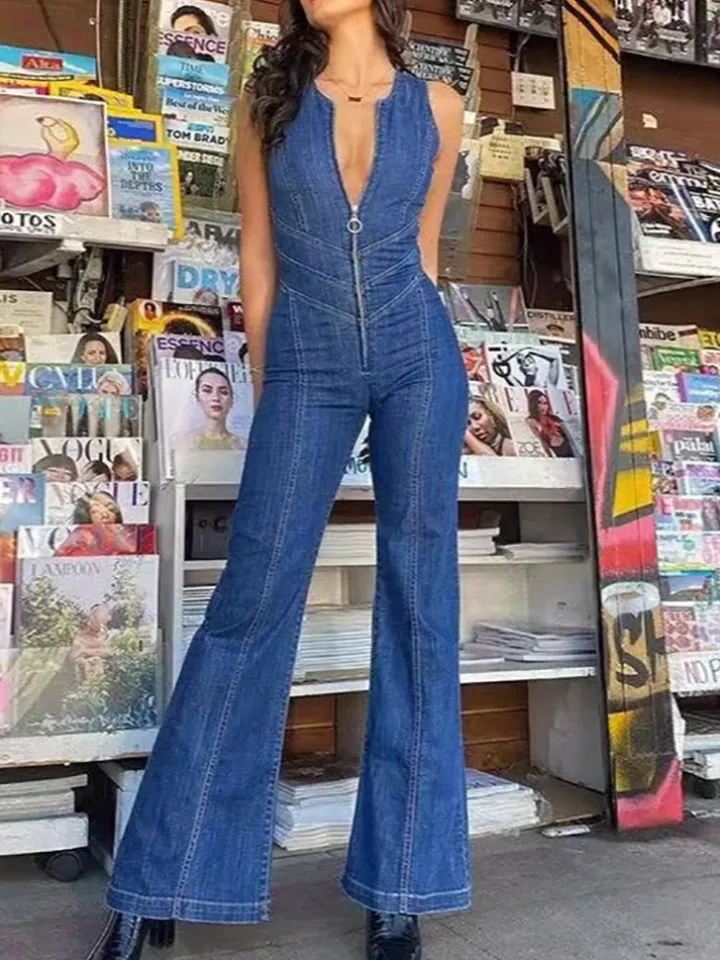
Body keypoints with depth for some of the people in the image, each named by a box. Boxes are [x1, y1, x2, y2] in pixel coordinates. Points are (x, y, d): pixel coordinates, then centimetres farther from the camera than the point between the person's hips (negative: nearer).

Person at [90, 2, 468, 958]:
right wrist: (266, 379, 4)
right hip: (307, 367, -1)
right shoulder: (270, 102, 8)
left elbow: (420, 250, 15)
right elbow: (259, 255, 8)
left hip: (420, 355, 1)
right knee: (251, 599, -4)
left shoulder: (436, 107, 9)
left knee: (418, 601, -1)